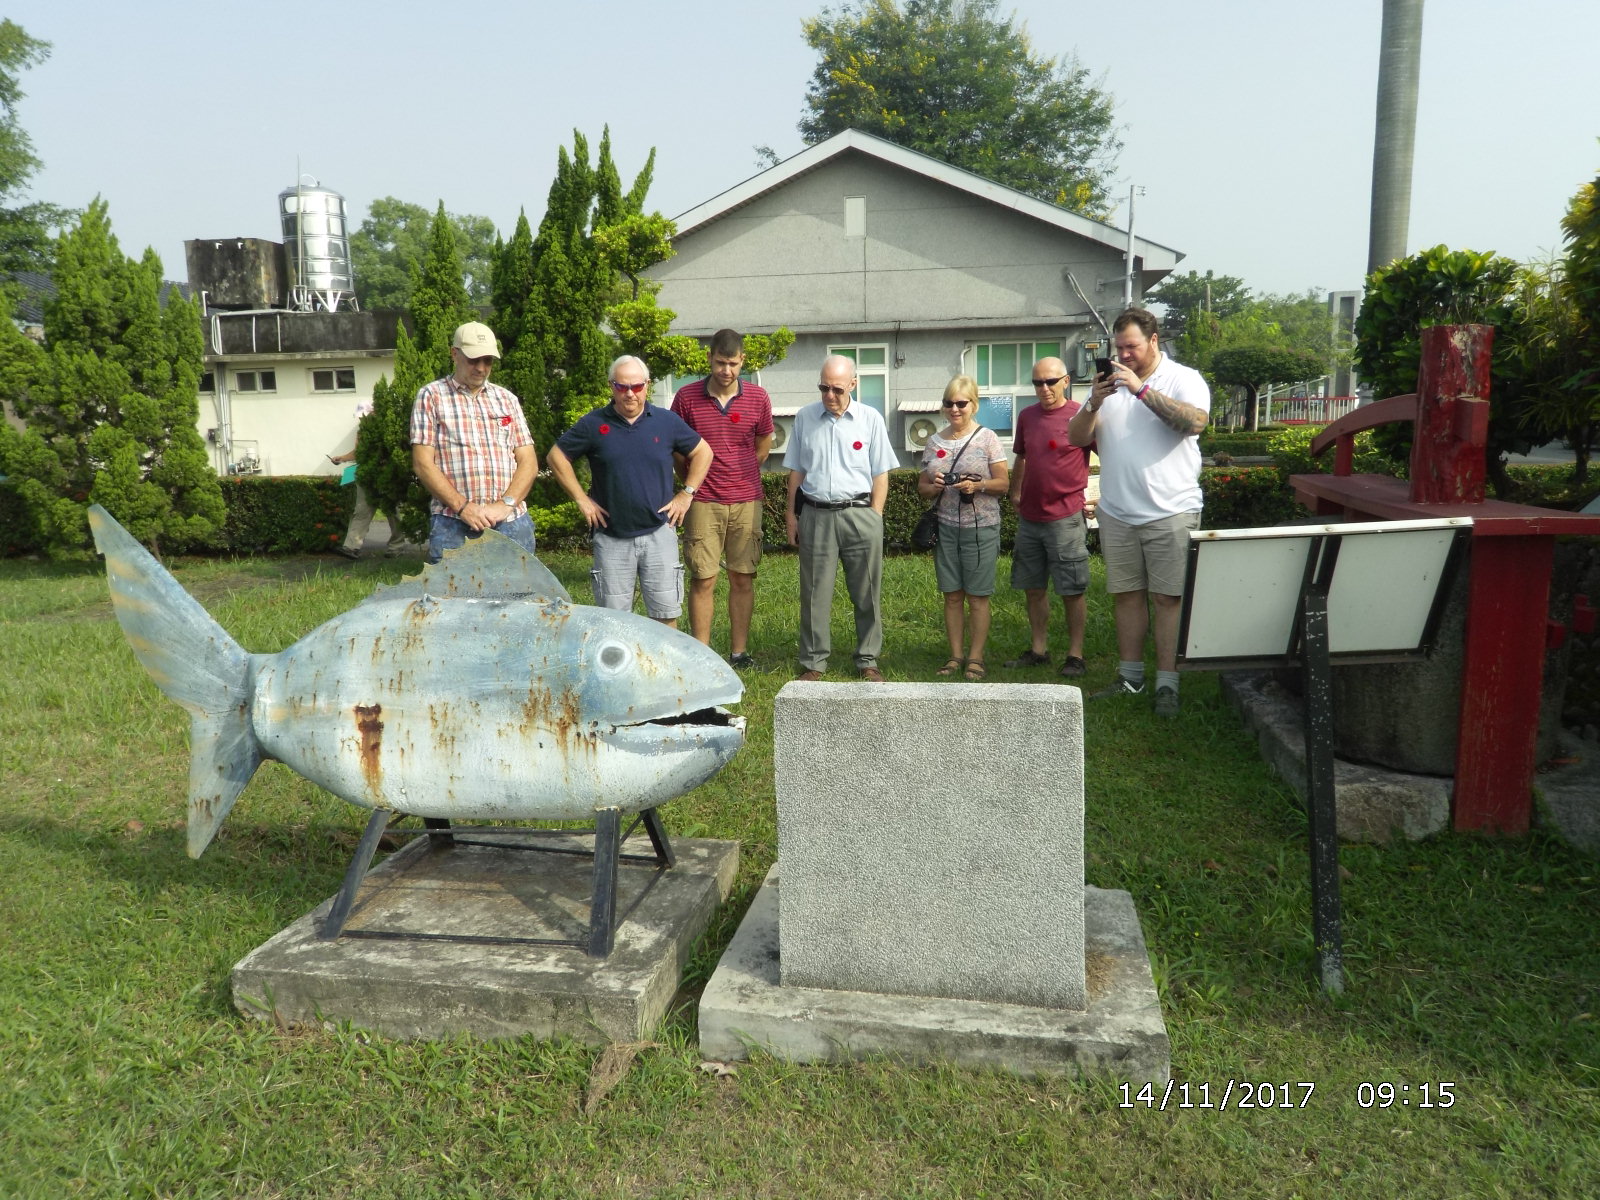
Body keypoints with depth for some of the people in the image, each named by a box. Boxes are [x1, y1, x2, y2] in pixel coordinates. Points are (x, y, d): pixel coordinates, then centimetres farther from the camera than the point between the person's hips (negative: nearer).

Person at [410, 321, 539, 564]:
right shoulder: (431, 396, 7)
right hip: (453, 525, -3)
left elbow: (529, 462, 11)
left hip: (511, 524, 3)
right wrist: (462, 507, -12)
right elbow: (423, 464, -1)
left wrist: (505, 504, -6)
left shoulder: (507, 400, 17)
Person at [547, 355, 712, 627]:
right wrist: (582, 499, 0)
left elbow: (702, 452, 12)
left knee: (667, 614, 5)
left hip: (659, 533, 1)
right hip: (611, 537, 0)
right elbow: (557, 456, 5)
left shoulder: (667, 421, 2)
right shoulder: (593, 424, -1)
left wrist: (686, 494, 4)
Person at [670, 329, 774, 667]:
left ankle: (739, 652, 15)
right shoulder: (687, 397, -3)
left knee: (743, 578, 5)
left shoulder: (758, 398, 2)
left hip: (746, 501, 2)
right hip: (703, 503, -2)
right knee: (702, 580, -1)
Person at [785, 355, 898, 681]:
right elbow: (796, 471, 12)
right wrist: (791, 515, 9)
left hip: (860, 513, -1)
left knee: (867, 593, 5)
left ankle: (868, 660, 16)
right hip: (816, 515, 1)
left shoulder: (870, 419, 3)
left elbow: (880, 474, 4)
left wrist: (874, 517, -2)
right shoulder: (804, 418, 7)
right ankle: (813, 663, 14)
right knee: (815, 594, 4)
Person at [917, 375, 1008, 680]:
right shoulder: (935, 442, 10)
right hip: (945, 527, 4)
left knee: (977, 596, 1)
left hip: (980, 527, -3)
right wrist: (933, 487, -9)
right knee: (952, 595, 7)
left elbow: (1003, 483, -3)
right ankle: (955, 656, 16)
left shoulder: (987, 438, -1)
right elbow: (922, 486, 13)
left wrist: (978, 486, -21)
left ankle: (975, 657, 10)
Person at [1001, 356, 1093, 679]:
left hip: (1066, 518, -6)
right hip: (1029, 517, 6)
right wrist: (1015, 494, 14)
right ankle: (1038, 650, 23)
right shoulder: (1026, 416, 9)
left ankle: (1075, 655, 7)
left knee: (1072, 590, 0)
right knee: (1033, 588, 12)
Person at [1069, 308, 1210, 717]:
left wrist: (1142, 389, -23)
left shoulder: (1183, 378, -1)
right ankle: (1130, 677, 19)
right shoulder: (1110, 383, 12)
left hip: (1170, 512, -4)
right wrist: (1094, 403, -11)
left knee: (1168, 597, -2)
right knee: (1126, 594, 9)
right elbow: (1078, 438, 7)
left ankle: (1167, 685, 2)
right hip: (1116, 513, 5)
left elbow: (1195, 421, -21)